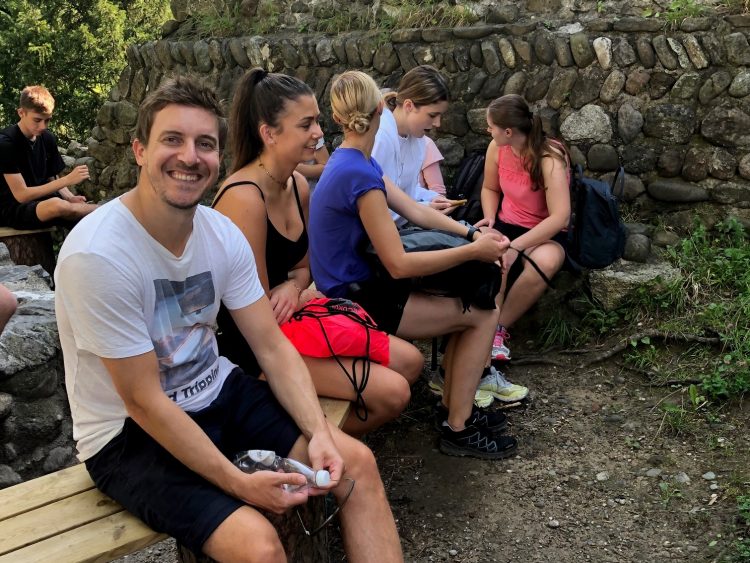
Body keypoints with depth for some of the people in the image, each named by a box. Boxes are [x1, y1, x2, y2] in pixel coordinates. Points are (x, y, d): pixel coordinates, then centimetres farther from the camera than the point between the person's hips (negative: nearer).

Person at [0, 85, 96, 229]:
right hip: (12, 209, -5)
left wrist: (71, 198, -12)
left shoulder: (48, 139, 6)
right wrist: (68, 180, -23)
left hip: (41, 202, 6)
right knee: (57, 205, -35)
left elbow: (52, 180, 11)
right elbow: (21, 195, -18)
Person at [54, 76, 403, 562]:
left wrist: (319, 433, -16)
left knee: (356, 462, -3)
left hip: (216, 394, 6)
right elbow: (143, 402, -22)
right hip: (128, 434, -6)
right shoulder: (97, 255, -25)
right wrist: (238, 483, -22)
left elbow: (273, 348, -2)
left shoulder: (223, 234, -6)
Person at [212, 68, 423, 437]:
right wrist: (309, 297, -2)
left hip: (290, 323, 9)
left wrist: (292, 288, -9)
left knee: (410, 361, 7)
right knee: (391, 392, -15)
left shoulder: (298, 186, 3)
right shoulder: (244, 198, -24)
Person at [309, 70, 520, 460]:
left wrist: (472, 233, -4)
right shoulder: (359, 175, -24)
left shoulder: (354, 163, 6)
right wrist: (474, 251, -19)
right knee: (483, 315, -6)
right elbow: (399, 265, -25)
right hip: (353, 301, -10)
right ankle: (457, 429, 5)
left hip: (355, 286, 10)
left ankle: (451, 407, 23)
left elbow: (414, 210, 7)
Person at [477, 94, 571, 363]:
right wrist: (489, 219, -7)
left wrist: (515, 246, -33)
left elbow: (560, 217, -28)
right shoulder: (497, 148, -5)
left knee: (545, 261, -38)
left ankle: (499, 326, -19)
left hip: (545, 234, -3)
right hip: (506, 226, 3)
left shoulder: (549, 159, -21)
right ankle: (490, 325, -24)